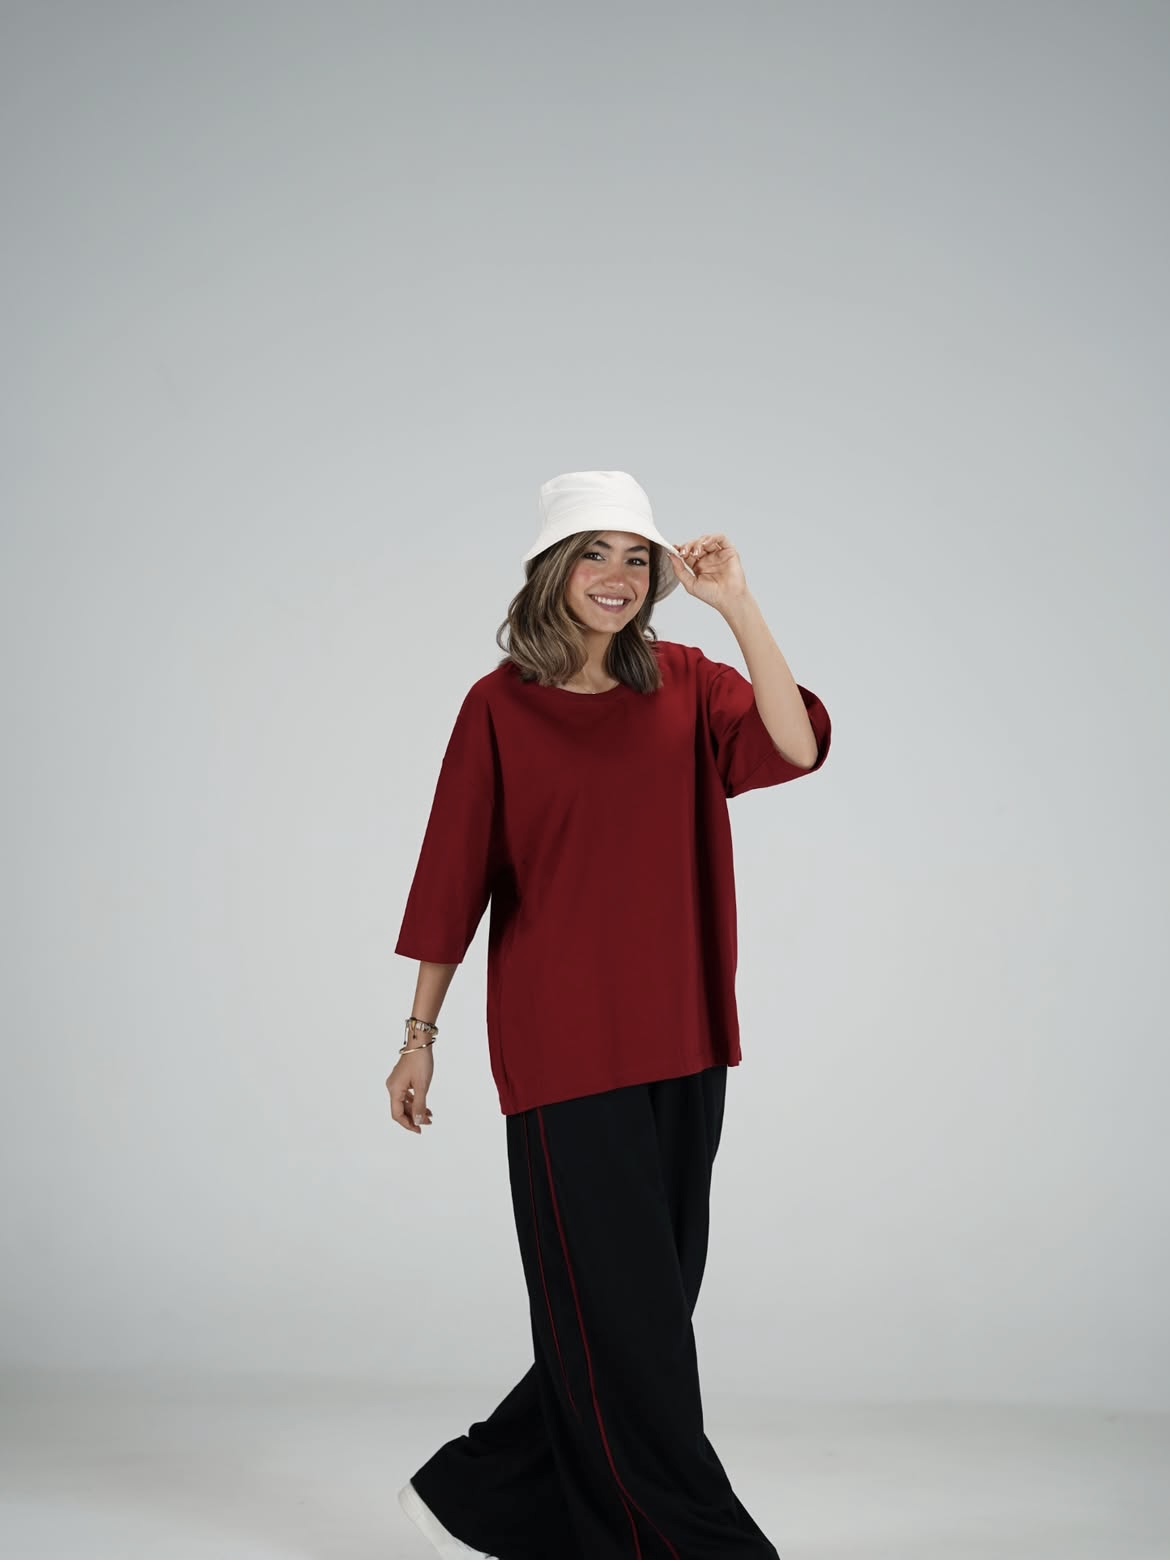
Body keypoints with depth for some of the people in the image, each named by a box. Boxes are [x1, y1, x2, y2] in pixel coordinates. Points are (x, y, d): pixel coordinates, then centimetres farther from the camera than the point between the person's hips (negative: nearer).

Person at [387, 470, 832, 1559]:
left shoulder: (685, 685, 6)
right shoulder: (500, 706, -3)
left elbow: (797, 747, -11)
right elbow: (454, 879, 0)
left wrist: (737, 607, -15)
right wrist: (419, 1037, 1)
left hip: (680, 1043, 5)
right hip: (563, 1044, -5)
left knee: (650, 1301, 11)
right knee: (622, 1312, -2)